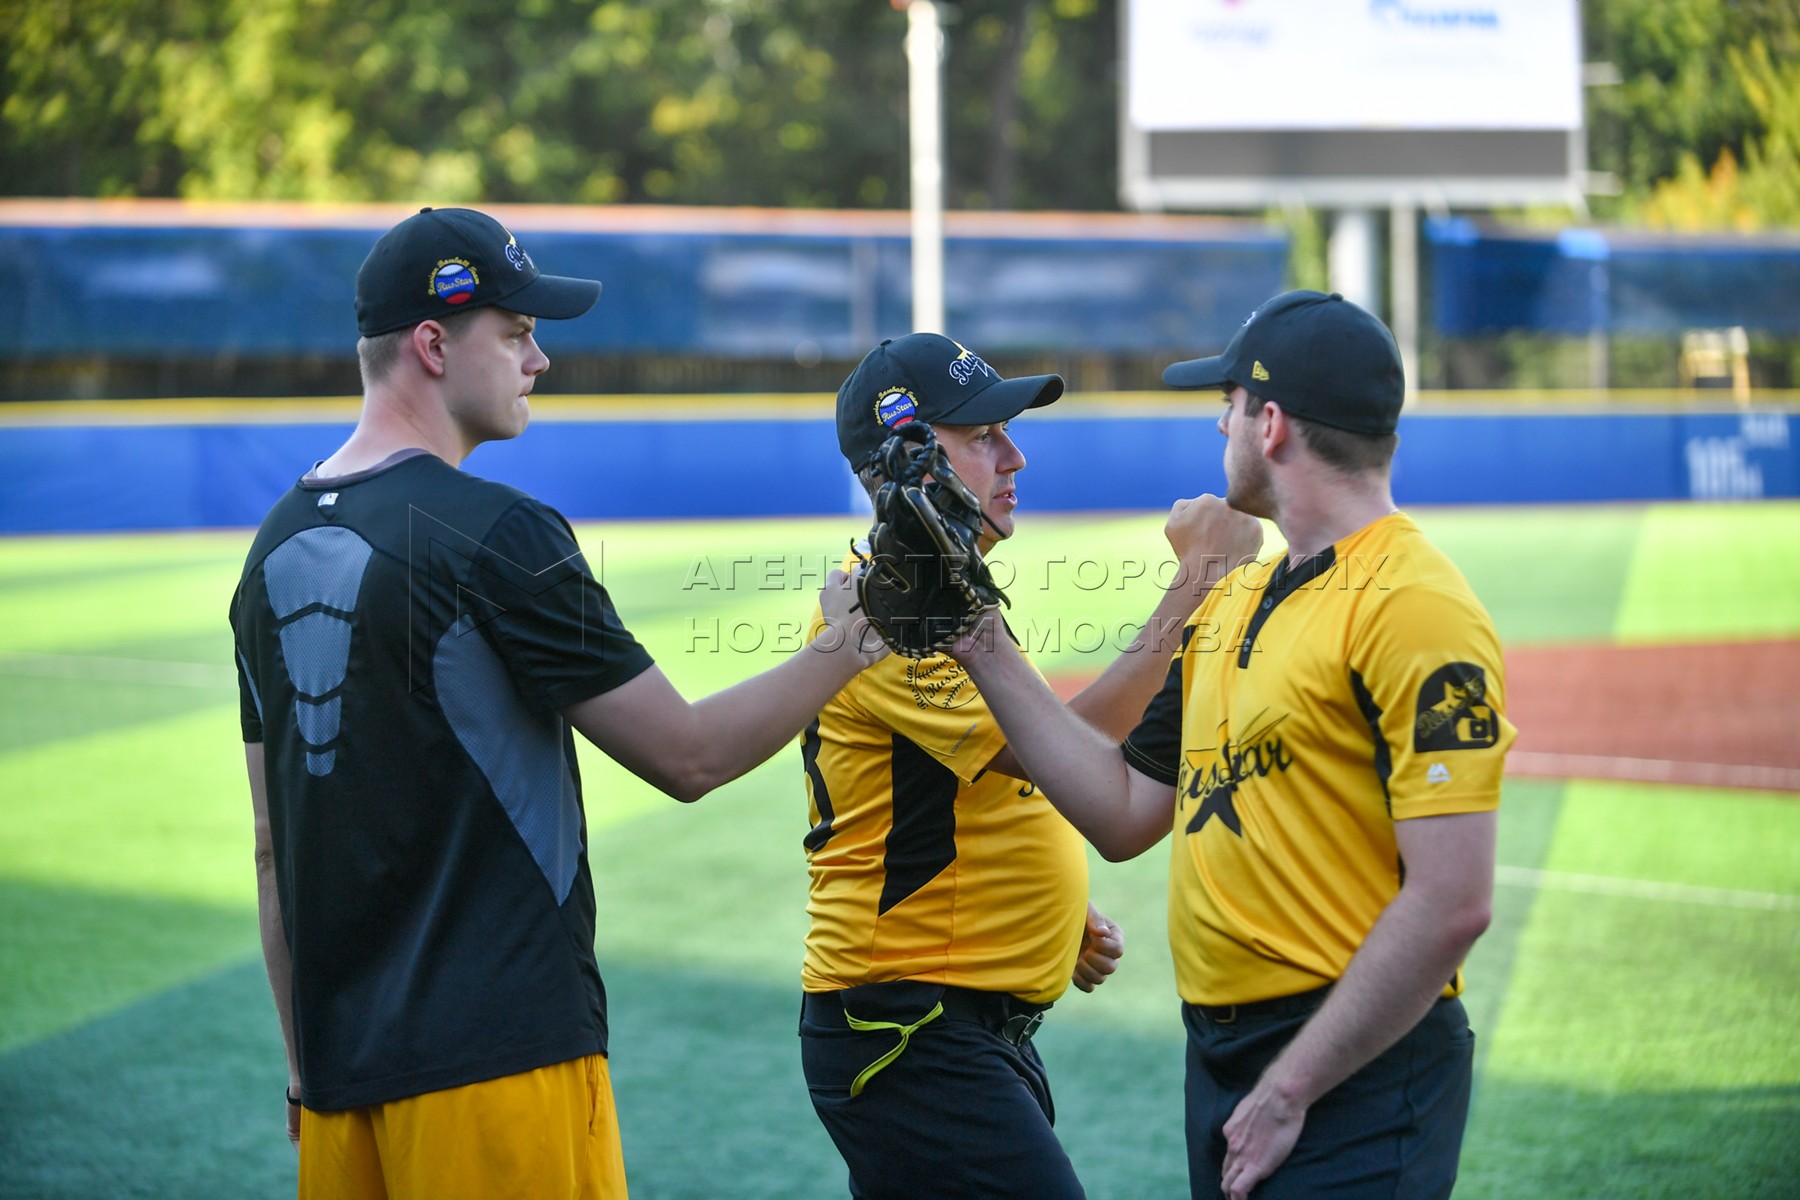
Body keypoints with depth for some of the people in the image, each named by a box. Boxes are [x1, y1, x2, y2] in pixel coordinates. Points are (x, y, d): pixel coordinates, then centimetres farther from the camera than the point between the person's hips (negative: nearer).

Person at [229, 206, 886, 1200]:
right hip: (499, 1058, -8)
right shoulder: (495, 534, -12)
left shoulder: (276, 548, 11)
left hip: (344, 1073, 8)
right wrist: (848, 645, 4)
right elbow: (687, 755, -8)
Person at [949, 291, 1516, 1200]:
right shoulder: (1232, 601, 15)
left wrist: (1291, 1090, -18)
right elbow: (1125, 815, 18)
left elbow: (1451, 903, -20)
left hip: (1359, 1080, -8)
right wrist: (986, 656, 13)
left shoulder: (1412, 606, -14)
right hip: (1219, 1055, 9)